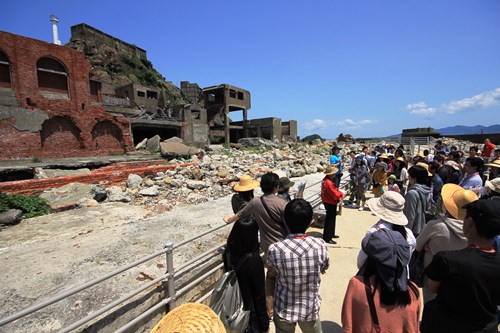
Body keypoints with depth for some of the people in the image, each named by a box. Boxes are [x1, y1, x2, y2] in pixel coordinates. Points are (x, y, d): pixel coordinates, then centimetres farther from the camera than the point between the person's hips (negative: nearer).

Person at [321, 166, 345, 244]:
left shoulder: (326, 180, 6)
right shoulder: (328, 182, -28)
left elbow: (335, 189, 14)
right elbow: (334, 194, -24)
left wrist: (340, 194, -1)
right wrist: (341, 194, -6)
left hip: (328, 202, 11)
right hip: (330, 203, -11)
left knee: (332, 218, 22)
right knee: (330, 220, -2)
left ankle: (331, 234, 37)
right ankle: (327, 238, 7)